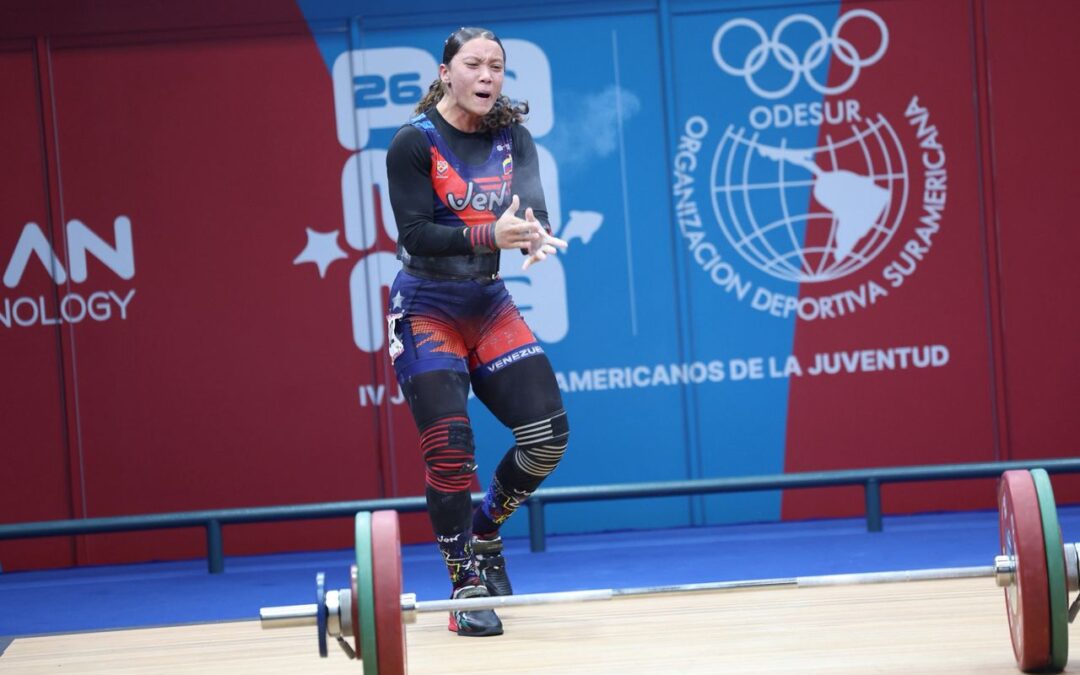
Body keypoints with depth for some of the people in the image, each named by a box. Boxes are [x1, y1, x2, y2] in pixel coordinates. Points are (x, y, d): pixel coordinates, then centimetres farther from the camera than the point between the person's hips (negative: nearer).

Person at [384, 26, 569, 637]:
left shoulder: (512, 139, 1)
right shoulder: (415, 144, -12)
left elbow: (532, 205, -14)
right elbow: (415, 233, -21)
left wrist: (534, 235, -38)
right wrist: (488, 234, -35)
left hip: (489, 303, 5)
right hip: (426, 307, -5)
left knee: (547, 432, -6)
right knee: (450, 446, -14)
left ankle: (485, 534, 19)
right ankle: (467, 589, -3)